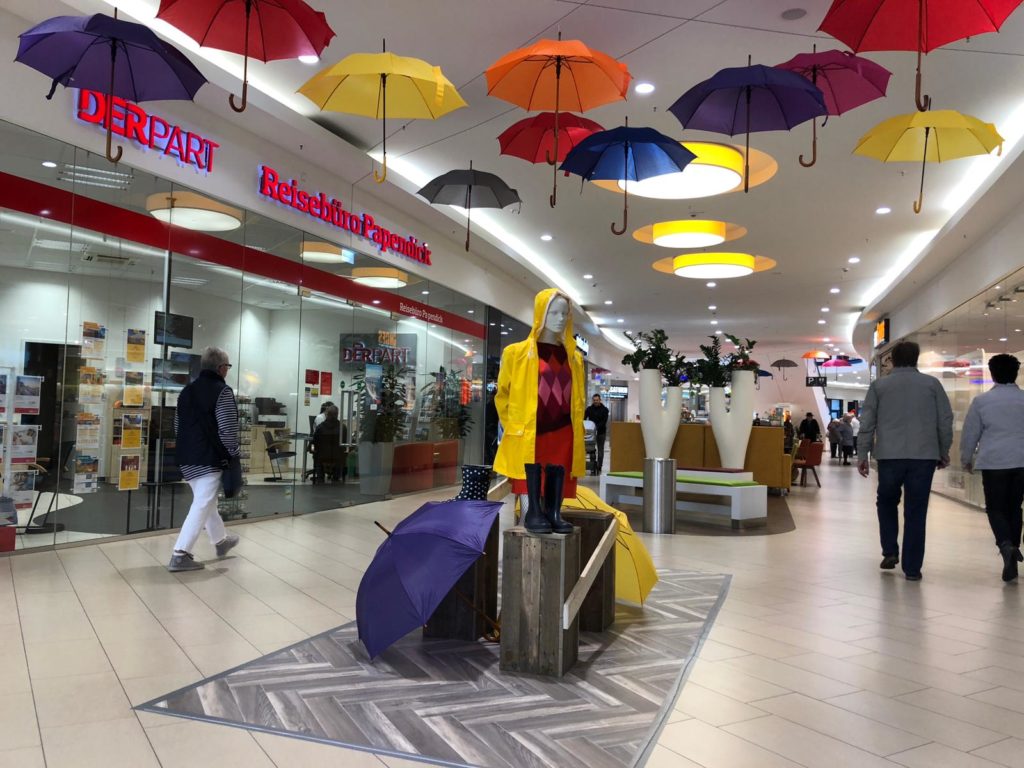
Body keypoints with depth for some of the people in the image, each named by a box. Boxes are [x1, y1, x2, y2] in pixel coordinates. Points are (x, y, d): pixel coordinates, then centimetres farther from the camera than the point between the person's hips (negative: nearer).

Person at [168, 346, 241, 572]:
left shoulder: (186, 391, 13)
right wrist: (233, 452, -5)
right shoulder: (222, 391, -13)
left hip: (187, 458, 9)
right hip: (209, 458, -9)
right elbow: (228, 429, -19)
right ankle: (180, 555, -8)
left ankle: (221, 540, 39)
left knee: (205, 501, 22)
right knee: (202, 505, -5)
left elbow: (178, 426, 18)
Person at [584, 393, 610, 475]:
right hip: (591, 431, 2)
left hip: (601, 432, -2)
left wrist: (597, 426, -27)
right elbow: (584, 418, -3)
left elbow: (604, 421, -12)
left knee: (600, 450, 2)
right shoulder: (589, 409, 4)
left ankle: (599, 467, 6)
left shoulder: (604, 409, -2)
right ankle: (593, 467, 4)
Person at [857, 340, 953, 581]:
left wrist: (862, 455, 7)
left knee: (887, 502, 21)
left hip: (889, 455, 0)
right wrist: (944, 452, 16)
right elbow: (945, 421, 6)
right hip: (924, 455, 0)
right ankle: (912, 568, 5)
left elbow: (867, 423, 2)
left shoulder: (879, 385, 5)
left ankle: (890, 551, 11)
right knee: (916, 512, 4)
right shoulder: (932, 384, 6)